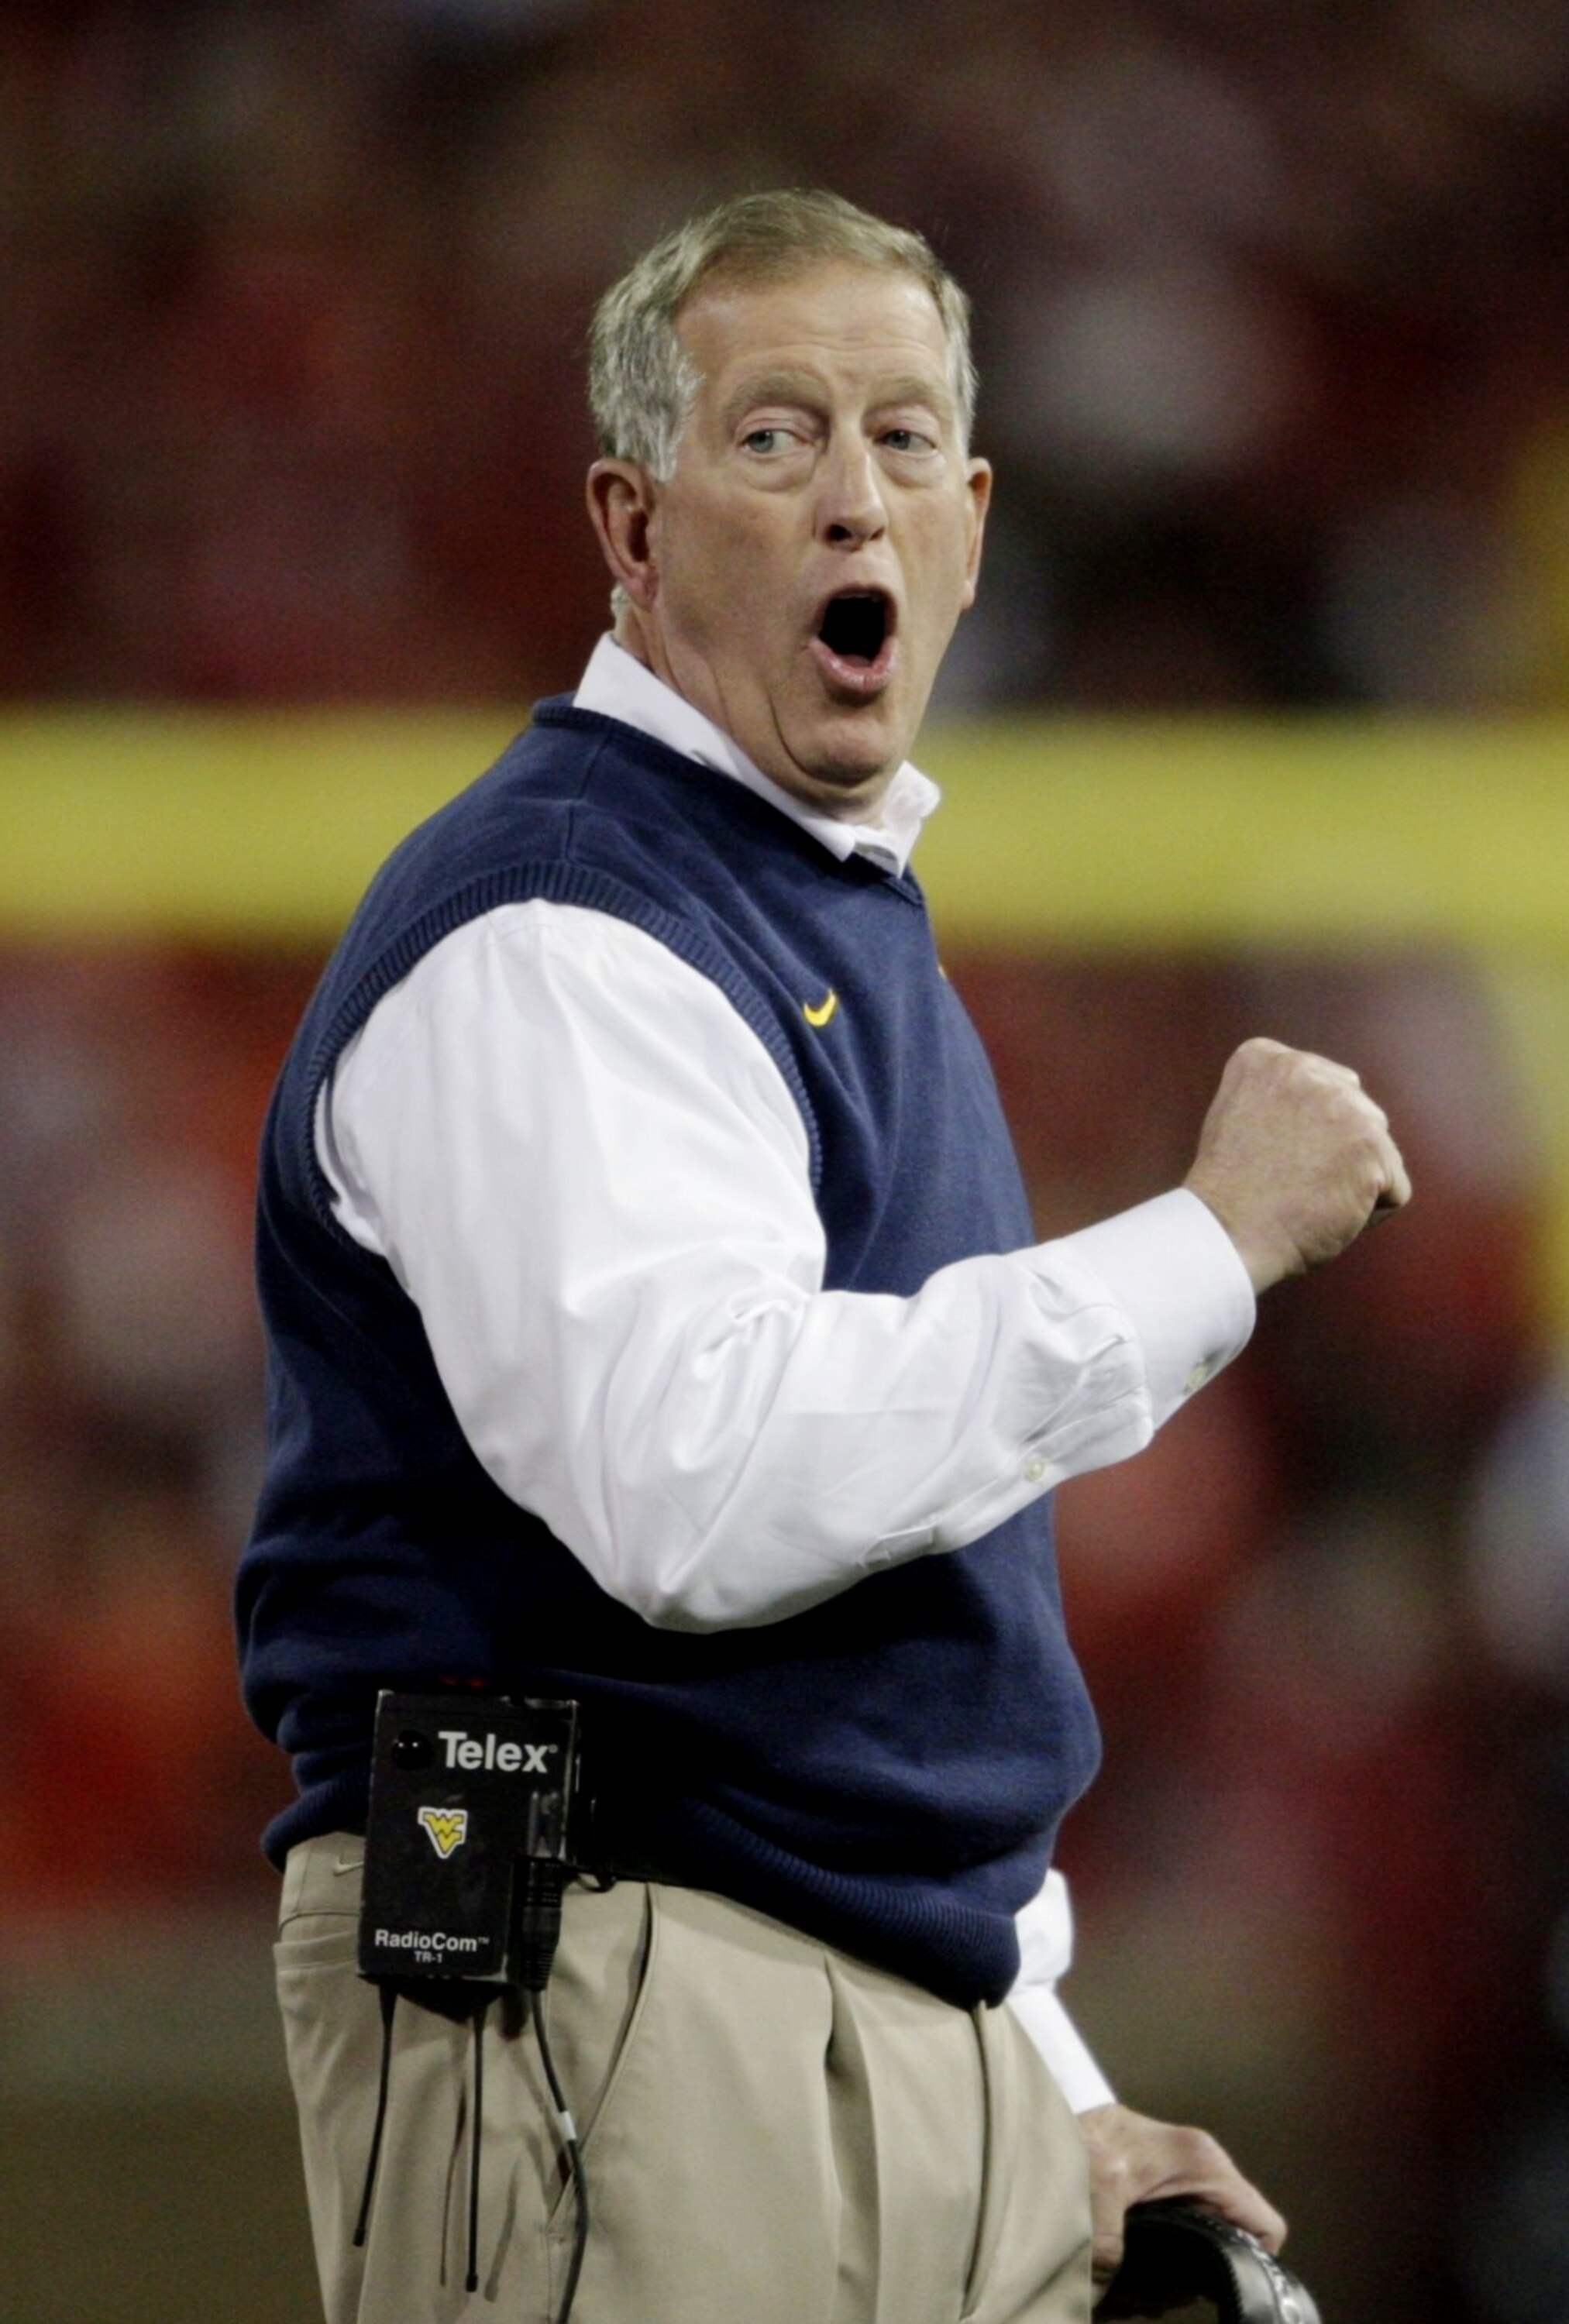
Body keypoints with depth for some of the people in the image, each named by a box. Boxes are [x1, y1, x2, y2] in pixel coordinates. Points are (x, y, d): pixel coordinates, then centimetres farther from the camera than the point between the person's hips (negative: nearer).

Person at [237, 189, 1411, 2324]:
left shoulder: (854, 924, 20)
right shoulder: (538, 940, -11)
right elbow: (695, 1483, -26)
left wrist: (1054, 2095, 21)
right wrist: (1213, 1242, -19)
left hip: (938, 2046, 9)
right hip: (616, 2035, -9)